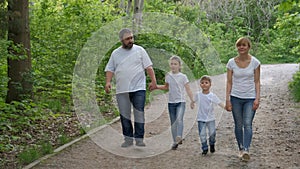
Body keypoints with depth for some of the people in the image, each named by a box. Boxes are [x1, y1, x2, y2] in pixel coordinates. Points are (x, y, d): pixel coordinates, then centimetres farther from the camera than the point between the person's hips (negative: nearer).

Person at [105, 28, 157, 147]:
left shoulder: (139, 50, 5)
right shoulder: (115, 53, 10)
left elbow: (148, 67, 4)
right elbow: (110, 69, 10)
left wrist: (153, 81, -3)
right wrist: (108, 82, -5)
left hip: (139, 89, -2)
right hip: (121, 90, 2)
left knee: (139, 114, -5)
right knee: (124, 115, 5)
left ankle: (139, 139, 2)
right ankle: (128, 139, 15)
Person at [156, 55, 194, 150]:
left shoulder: (183, 77, -3)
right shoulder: (168, 76, 7)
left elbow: (188, 90, -2)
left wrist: (192, 101, -8)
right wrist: (156, 86, 12)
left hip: (180, 102, -4)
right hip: (171, 102, 4)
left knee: (179, 119, -25)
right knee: (173, 122, 6)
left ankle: (179, 137, -30)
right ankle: (175, 142, 11)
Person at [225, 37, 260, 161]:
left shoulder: (255, 62, -3)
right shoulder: (231, 62, 0)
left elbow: (257, 82, 0)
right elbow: (229, 82, 3)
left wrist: (257, 98, -8)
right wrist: (227, 100, -2)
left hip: (250, 98, -1)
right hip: (236, 97, 2)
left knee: (248, 124, -13)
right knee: (238, 125, 7)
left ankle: (246, 150, -22)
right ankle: (241, 149, 18)